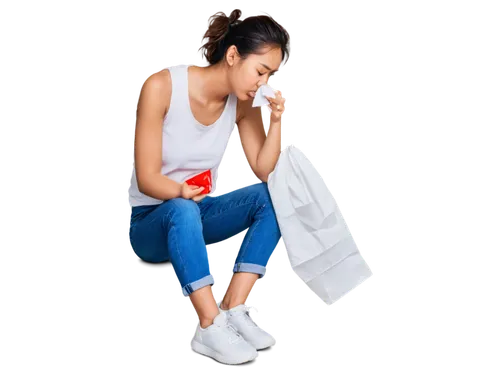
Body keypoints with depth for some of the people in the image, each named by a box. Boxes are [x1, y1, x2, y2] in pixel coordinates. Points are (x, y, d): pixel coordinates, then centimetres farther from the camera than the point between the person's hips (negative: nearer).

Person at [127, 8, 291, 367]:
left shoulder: (243, 101, -5)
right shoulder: (162, 86, -20)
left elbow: (264, 172, -10)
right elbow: (147, 179, -22)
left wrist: (275, 122, -21)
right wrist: (182, 192, -40)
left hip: (200, 210, 5)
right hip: (149, 219, -5)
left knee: (270, 196, -20)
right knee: (182, 210, -38)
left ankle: (234, 310, -26)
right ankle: (211, 328, -37)